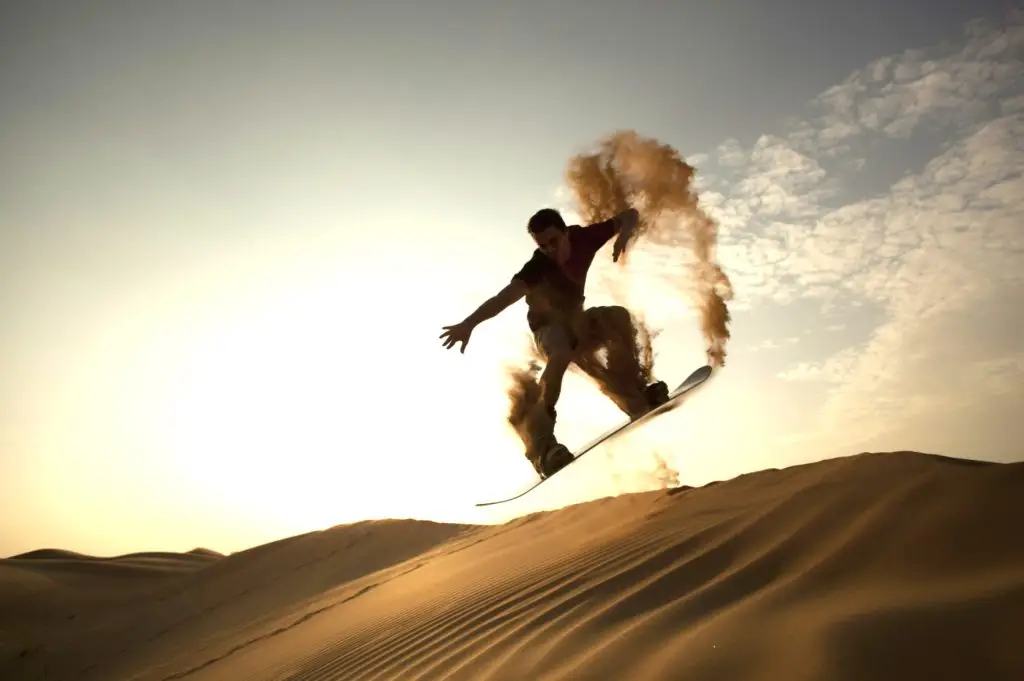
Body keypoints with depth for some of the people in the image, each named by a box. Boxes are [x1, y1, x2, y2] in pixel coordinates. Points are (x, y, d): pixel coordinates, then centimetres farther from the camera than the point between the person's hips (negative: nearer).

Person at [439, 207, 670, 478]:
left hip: (576, 320, 6)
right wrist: (469, 323, -62)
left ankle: (636, 391, -10)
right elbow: (505, 296, -46)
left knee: (619, 317, -18)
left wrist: (625, 232, -36)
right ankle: (540, 443, -43)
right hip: (549, 327, -5)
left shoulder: (582, 237, -19)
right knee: (560, 355, -36)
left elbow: (630, 215, -12)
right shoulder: (537, 266, -31)